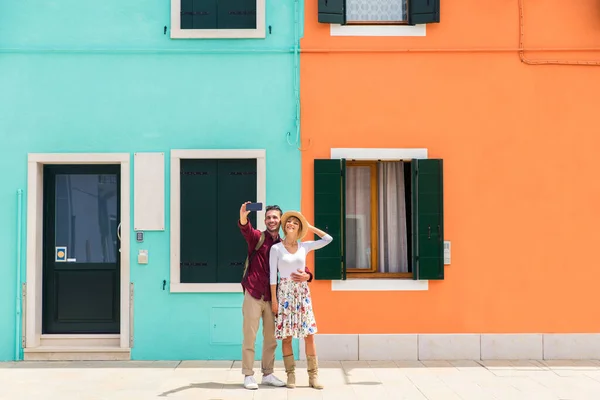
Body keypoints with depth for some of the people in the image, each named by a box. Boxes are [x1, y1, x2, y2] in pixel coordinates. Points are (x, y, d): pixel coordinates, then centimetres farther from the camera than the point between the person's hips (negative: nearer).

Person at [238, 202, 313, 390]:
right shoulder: (257, 237, -3)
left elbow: (300, 265, 4)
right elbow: (246, 230, -26)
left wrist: (306, 275, -20)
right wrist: (243, 217, -49)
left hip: (272, 297, 4)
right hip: (253, 295, -4)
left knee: (271, 338, 11)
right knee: (249, 337, 1)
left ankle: (268, 374, 24)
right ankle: (248, 375, 11)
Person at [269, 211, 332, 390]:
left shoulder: (304, 246, 6)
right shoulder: (276, 248, -1)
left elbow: (328, 239, 9)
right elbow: (273, 275, -3)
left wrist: (310, 227, 9)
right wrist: (274, 299, -8)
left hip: (302, 292, 2)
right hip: (285, 293, -2)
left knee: (309, 335, -1)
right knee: (286, 336, -1)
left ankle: (313, 376, 4)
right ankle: (291, 375, 7)